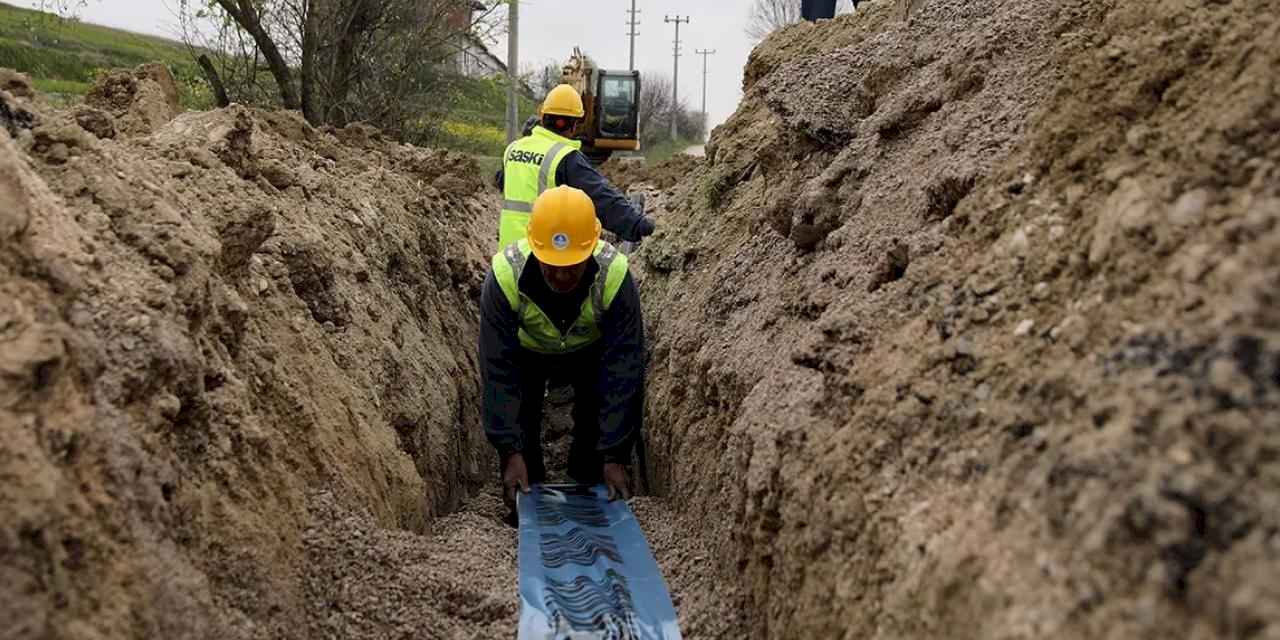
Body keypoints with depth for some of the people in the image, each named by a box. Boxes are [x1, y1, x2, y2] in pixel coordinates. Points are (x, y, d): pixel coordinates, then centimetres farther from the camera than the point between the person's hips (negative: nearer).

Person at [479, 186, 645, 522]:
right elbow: (498, 367, -32)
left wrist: (615, 456, -34)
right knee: (519, 419, -13)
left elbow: (624, 367, -33)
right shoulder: (505, 275, -39)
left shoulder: (615, 275, -39)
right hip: (526, 347, 0)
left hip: (591, 347, 0)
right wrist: (510, 451, -34)